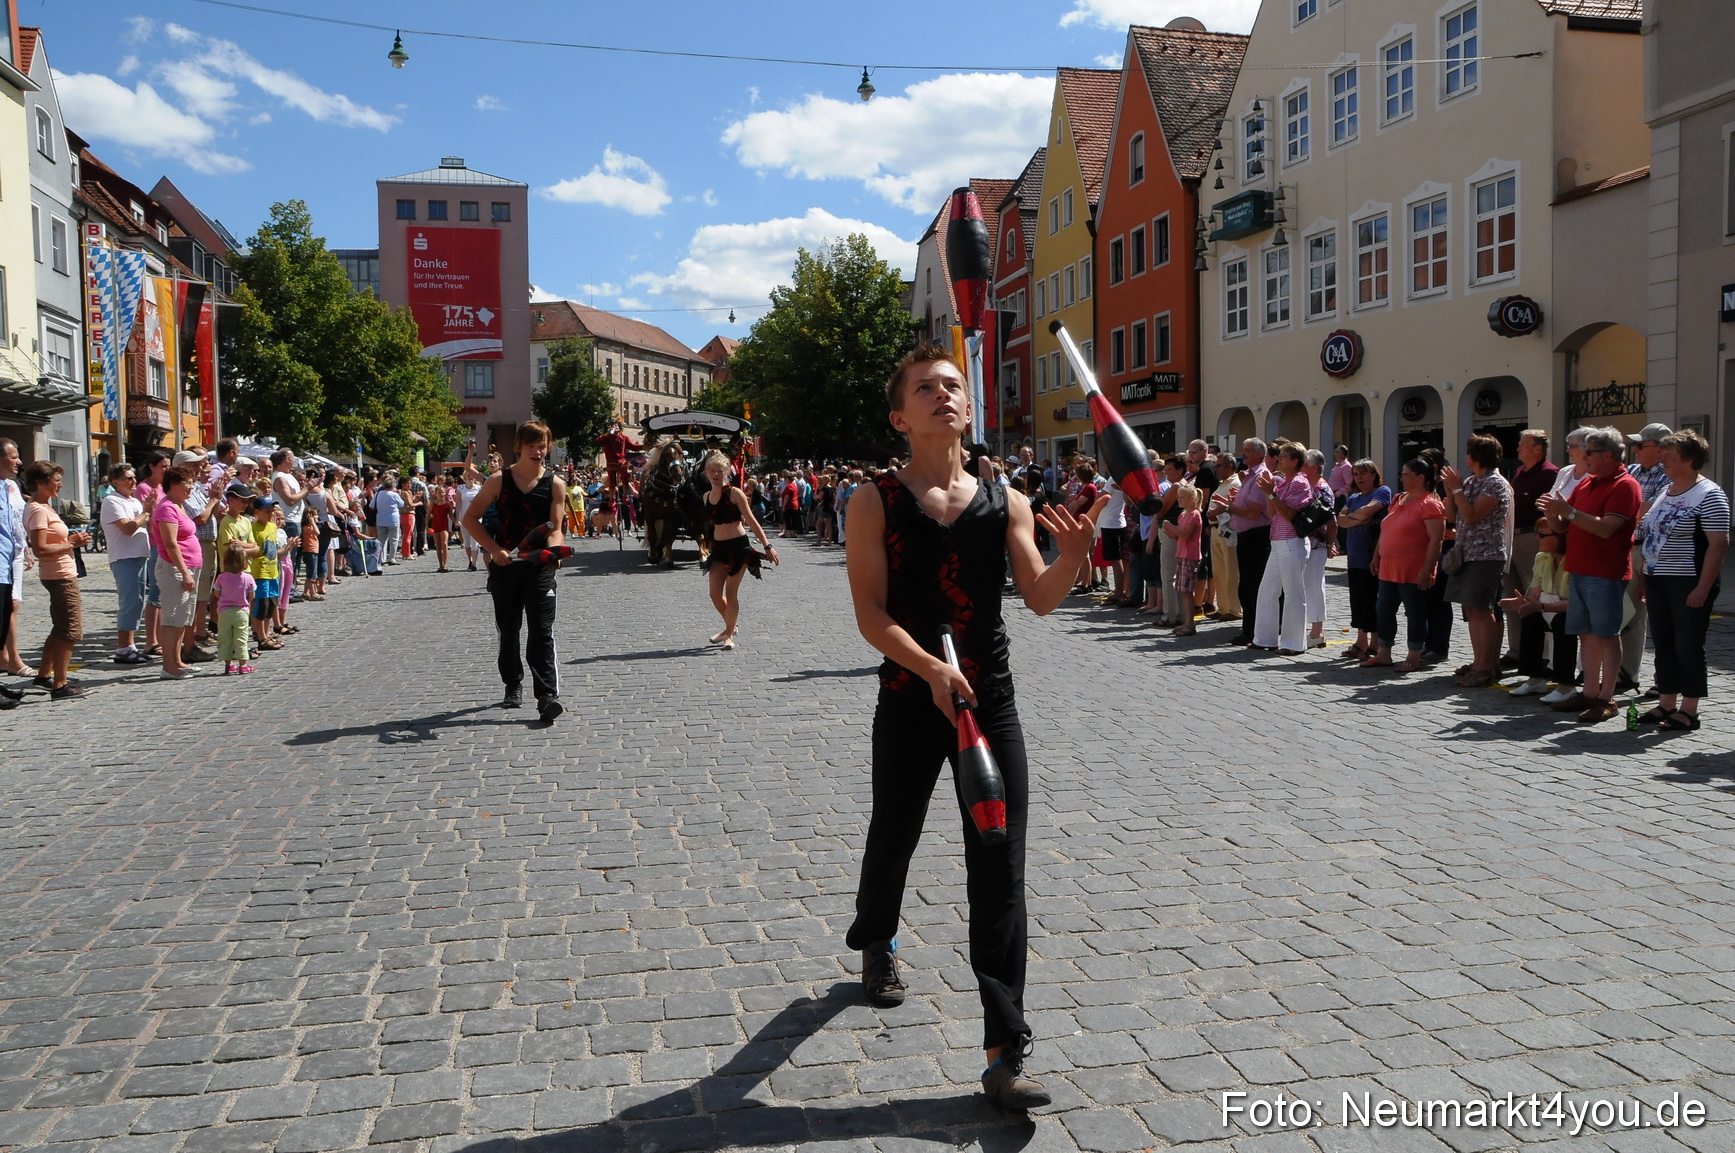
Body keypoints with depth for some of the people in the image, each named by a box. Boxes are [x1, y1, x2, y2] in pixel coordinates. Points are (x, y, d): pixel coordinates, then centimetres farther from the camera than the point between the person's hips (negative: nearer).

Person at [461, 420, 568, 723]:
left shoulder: (555, 484, 0)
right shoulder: (499, 480, -1)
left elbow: (555, 529, -3)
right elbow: (470, 519, 2)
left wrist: (553, 552, -24)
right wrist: (493, 549, -10)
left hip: (539, 567, -1)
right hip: (504, 565, 2)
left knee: (542, 632, -10)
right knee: (508, 630, 13)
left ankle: (547, 695, -16)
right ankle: (513, 686, 30)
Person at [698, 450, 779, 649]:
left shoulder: (734, 493, -9)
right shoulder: (706, 497, 8)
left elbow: (751, 521, -10)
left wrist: (767, 546, -13)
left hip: (738, 546, -5)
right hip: (718, 548, 6)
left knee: (731, 593, -1)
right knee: (715, 594, 3)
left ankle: (729, 635, 12)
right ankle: (729, 627, 27)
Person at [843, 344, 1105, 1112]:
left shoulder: (1005, 502, 3)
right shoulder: (876, 502, -4)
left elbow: (1041, 599, -4)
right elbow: (869, 612, -12)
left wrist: (1073, 554, -24)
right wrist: (931, 670, -26)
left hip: (991, 702, 2)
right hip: (909, 702, -1)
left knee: (1000, 873, -2)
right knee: (894, 837, 19)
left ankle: (1005, 1050, 4)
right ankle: (875, 944, 52)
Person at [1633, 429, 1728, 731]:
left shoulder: (1709, 495, -11)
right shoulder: (1665, 493, 14)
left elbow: (1719, 544, -16)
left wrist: (1703, 588, -21)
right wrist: (1642, 575, 15)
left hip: (1689, 583, -8)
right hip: (1658, 581, 8)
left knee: (1688, 646, -2)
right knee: (1663, 644, 11)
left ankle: (1688, 711, 6)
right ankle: (1666, 704, 19)